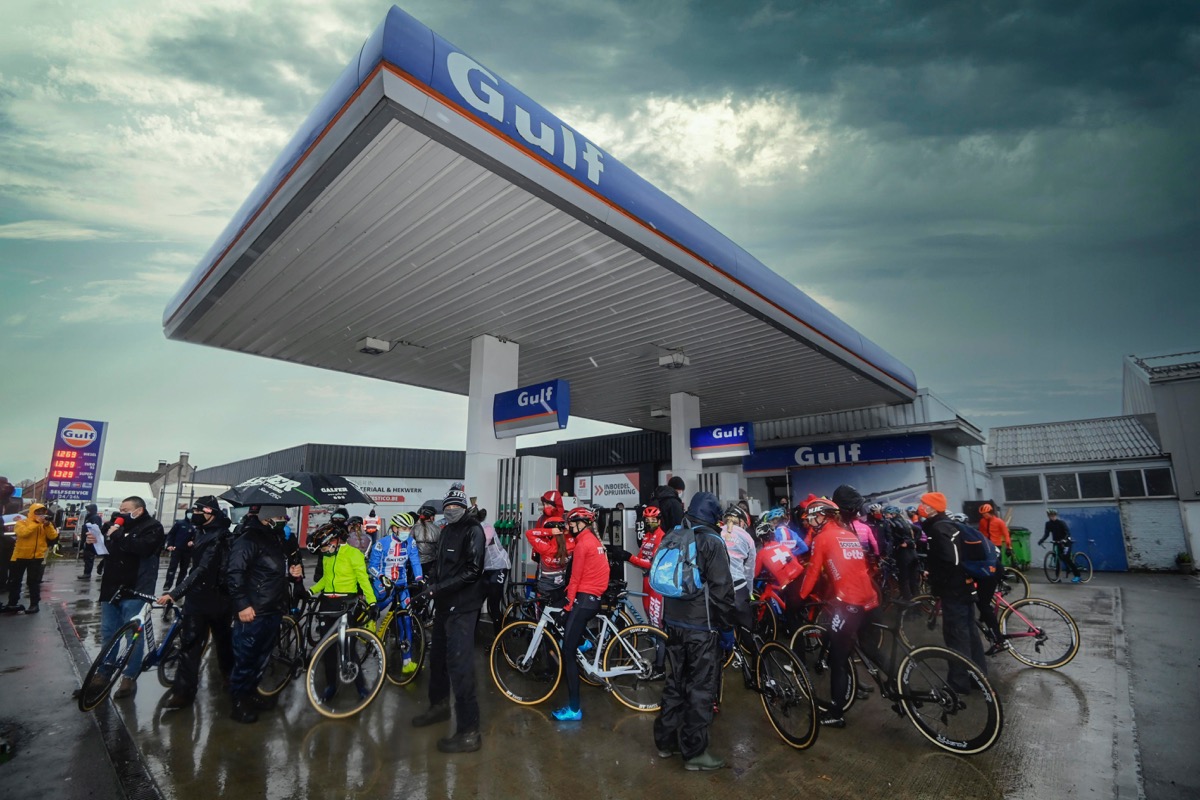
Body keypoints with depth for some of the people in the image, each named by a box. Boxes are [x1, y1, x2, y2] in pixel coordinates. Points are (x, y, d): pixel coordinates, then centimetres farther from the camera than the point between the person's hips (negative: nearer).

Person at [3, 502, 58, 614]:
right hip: (20, 556, 0)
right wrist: (37, 522, -24)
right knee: (14, 581, 10)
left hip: (37, 557, 0)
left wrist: (48, 525, -19)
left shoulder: (46, 525, 5)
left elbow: (53, 537, -7)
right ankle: (12, 604, 22)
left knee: (34, 582, 3)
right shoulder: (22, 522, -3)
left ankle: (34, 604, 7)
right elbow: (23, 533, -22)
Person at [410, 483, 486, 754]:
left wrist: (439, 587, -21)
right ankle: (439, 705, 44)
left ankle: (468, 731, -1)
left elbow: (472, 571, -21)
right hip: (445, 603, 9)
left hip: (462, 607, -9)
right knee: (437, 655, 22)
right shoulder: (446, 531, 14)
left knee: (459, 664, -9)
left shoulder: (472, 530, -13)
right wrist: (432, 586, 4)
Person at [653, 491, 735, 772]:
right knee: (701, 688, 4)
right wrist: (727, 628, -8)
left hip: (674, 622, 7)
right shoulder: (712, 541, -14)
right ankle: (694, 752, 13)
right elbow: (721, 590, -17)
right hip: (702, 626, -7)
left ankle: (665, 740, 27)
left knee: (676, 682, 18)